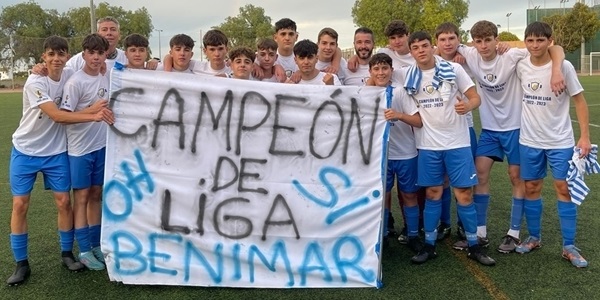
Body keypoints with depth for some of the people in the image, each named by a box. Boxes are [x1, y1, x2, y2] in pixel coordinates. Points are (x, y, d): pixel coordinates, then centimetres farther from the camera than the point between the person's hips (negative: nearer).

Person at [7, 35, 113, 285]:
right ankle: (21, 263, 12)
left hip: (56, 151, 3)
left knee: (64, 202, 2)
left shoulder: (71, 76, -5)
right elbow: (57, 115, -28)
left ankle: (67, 254, 19)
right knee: (20, 205, -1)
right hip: (25, 151, -3)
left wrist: (95, 108, -12)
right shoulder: (35, 82, -20)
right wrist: (93, 115, -32)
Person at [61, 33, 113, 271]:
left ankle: (96, 244, 23)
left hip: (101, 145, 6)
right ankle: (84, 251, 8)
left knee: (96, 195, 13)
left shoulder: (104, 79, 7)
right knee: (82, 197, 1)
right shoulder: (75, 82, -14)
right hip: (80, 148, -6)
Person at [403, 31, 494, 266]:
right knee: (432, 194, 7)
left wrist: (468, 106, -25)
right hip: (428, 144, 2)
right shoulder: (409, 77, 1)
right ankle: (429, 245, 18)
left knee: (464, 194, 1)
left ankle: (473, 246, 15)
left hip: (458, 142, -1)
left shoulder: (454, 69, -4)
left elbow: (476, 98, -5)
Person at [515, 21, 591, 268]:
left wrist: (585, 136, -9)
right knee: (531, 188, 10)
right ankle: (534, 237, 26)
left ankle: (569, 247, 11)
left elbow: (579, 101, -5)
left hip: (560, 141, -2)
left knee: (564, 189, 1)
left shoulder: (564, 67, -12)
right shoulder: (521, 66, -4)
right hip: (529, 140, 3)